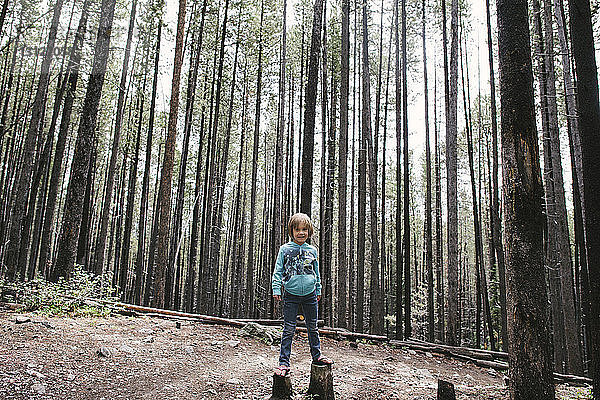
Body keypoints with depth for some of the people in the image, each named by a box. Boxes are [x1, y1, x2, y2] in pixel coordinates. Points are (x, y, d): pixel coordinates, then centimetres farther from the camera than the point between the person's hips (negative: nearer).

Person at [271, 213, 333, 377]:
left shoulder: (312, 250, 6)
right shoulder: (285, 249, -1)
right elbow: (278, 271, 1)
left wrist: (318, 290, 17)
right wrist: (276, 289, -6)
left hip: (309, 295, 3)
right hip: (291, 295, -2)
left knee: (312, 327, 15)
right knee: (289, 329, 1)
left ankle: (317, 355, 33)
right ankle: (284, 363, 9)